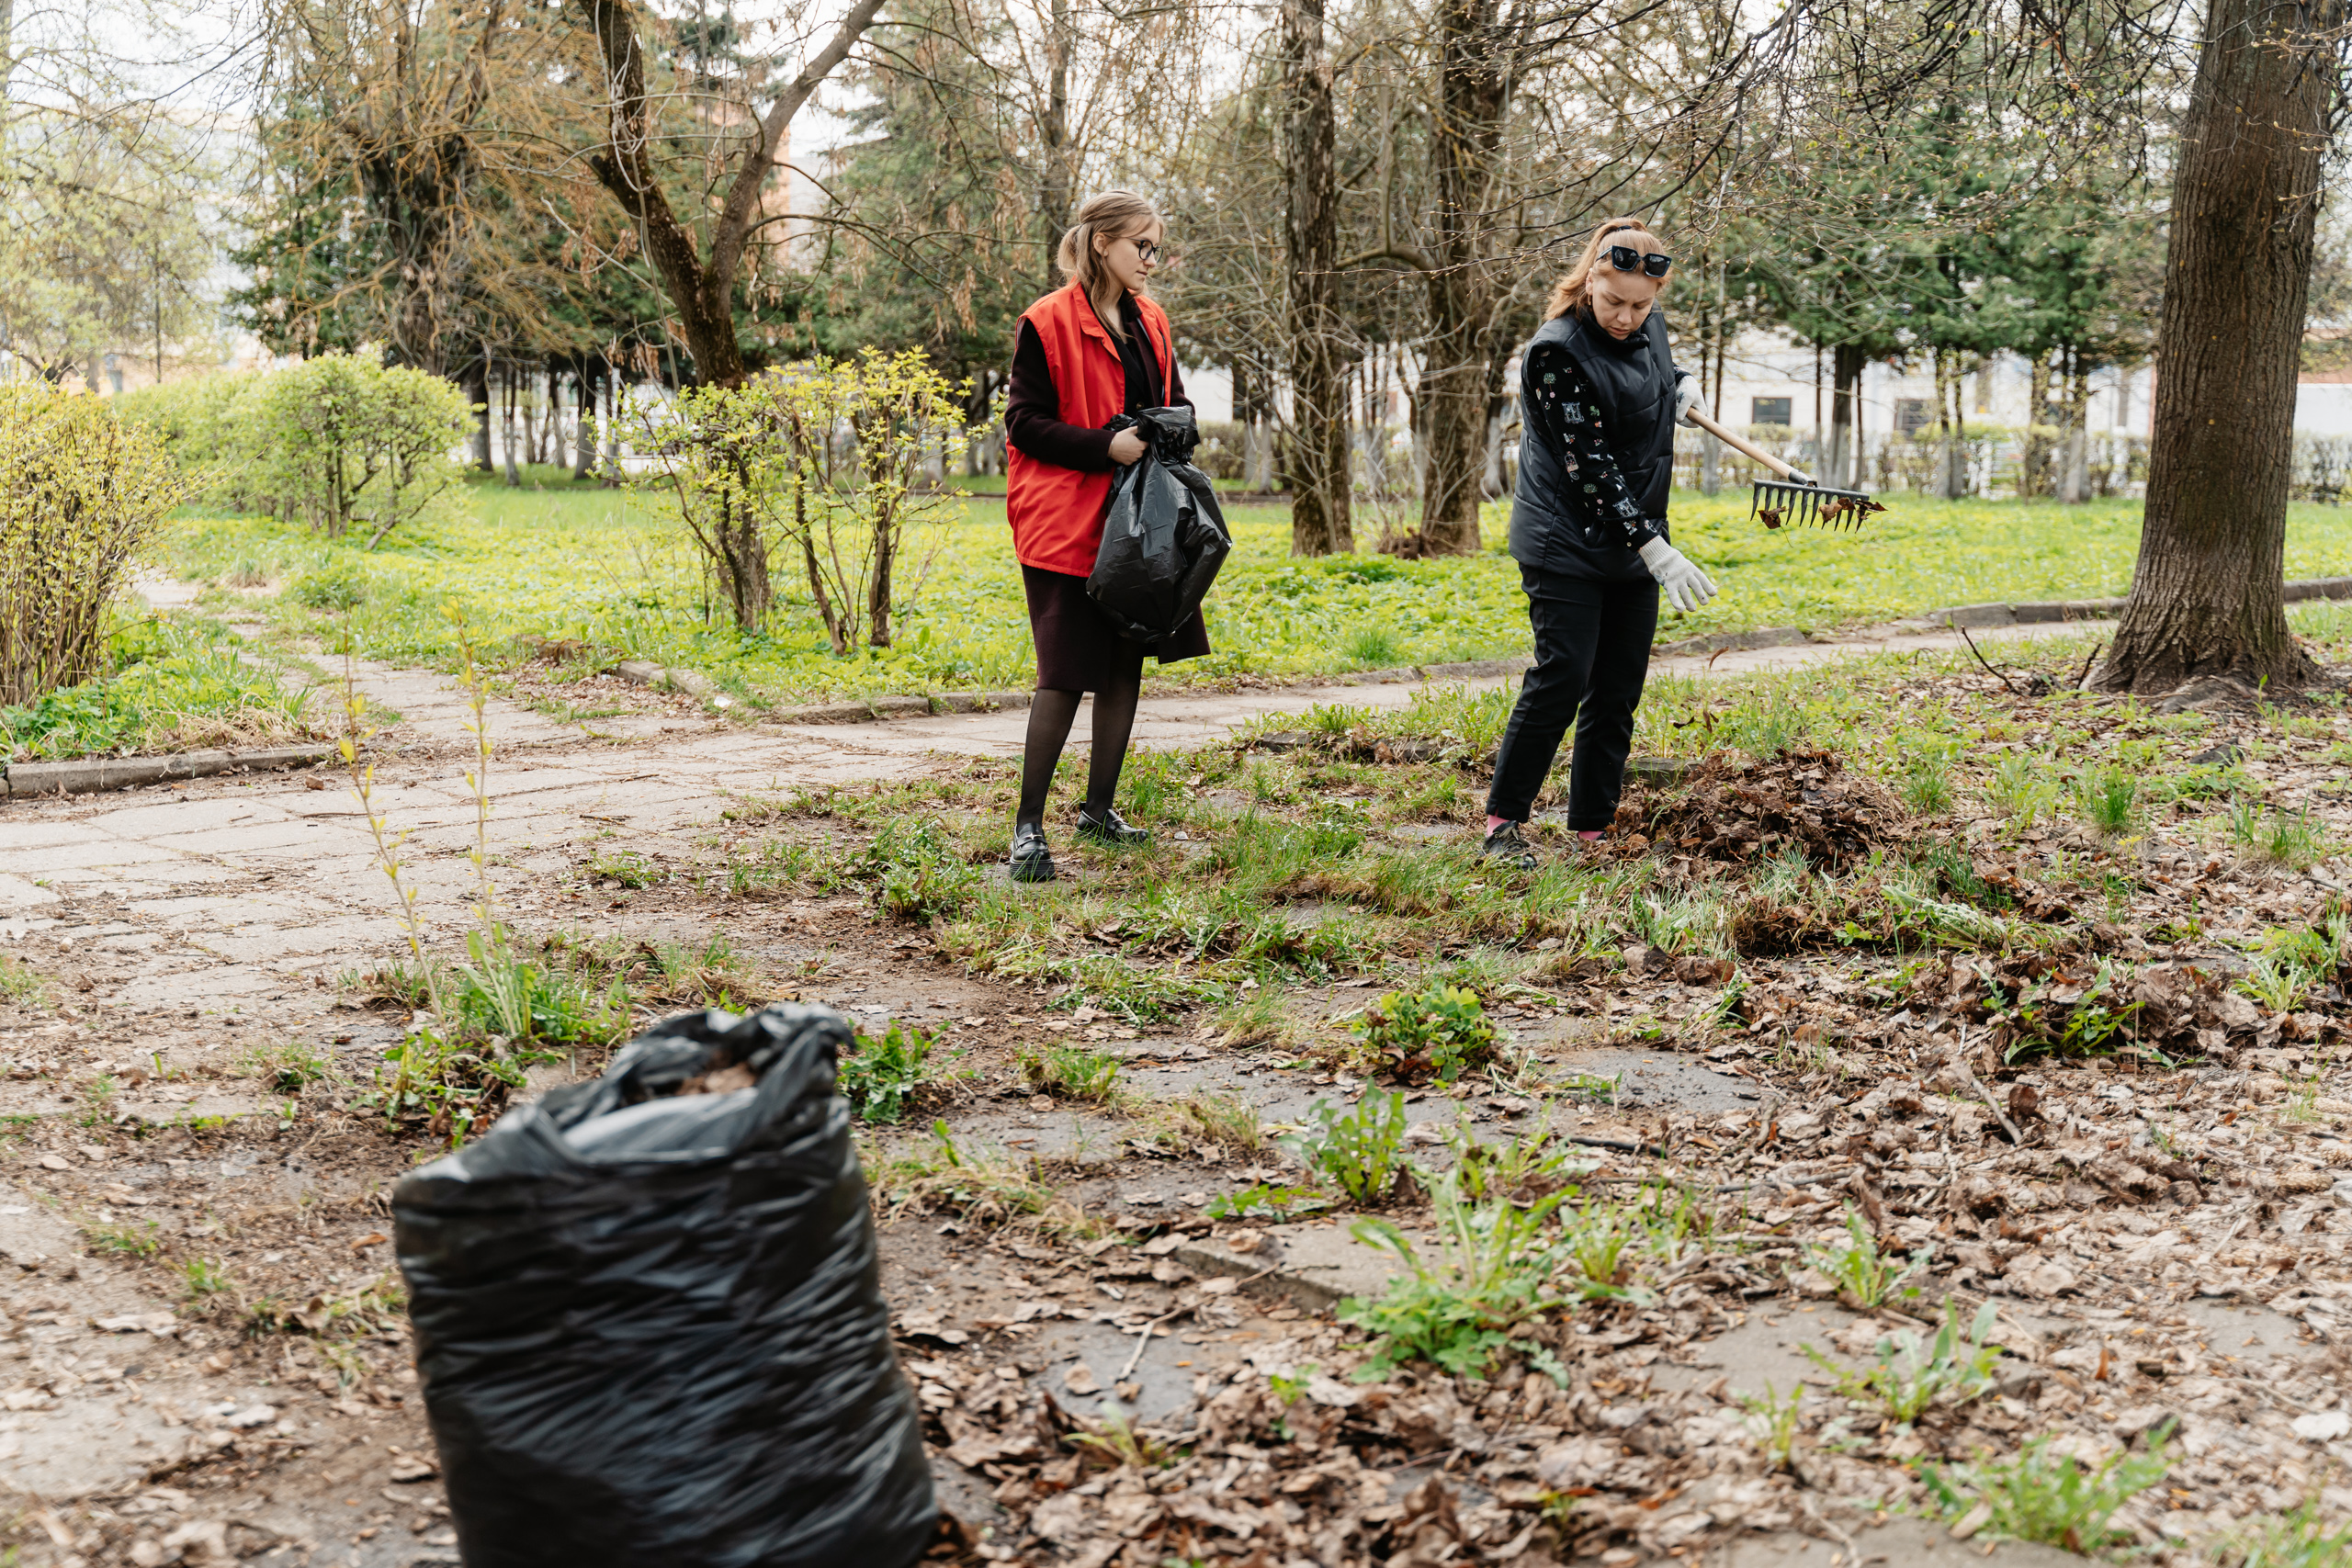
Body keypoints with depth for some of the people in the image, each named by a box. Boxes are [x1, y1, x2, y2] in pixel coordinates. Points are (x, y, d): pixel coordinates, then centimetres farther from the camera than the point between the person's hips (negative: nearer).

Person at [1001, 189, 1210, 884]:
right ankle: (1028, 826, -2)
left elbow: (1175, 401, 24)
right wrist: (1107, 446, -19)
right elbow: (1024, 423, -9)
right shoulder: (1049, 323, -8)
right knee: (1066, 674, -9)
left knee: (1126, 664, 10)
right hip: (1067, 523, -7)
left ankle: (1098, 810, 22)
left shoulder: (1150, 322, 13)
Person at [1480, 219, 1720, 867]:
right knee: (1561, 681, -12)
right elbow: (1589, 467, -23)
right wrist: (1655, 550, -26)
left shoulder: (1649, 326, 4)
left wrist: (1681, 385, 9)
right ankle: (1503, 823, -1)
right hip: (1567, 543, -7)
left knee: (1619, 692, 7)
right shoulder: (1557, 353, -19)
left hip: (1637, 541, 7)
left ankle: (1592, 829, 15)